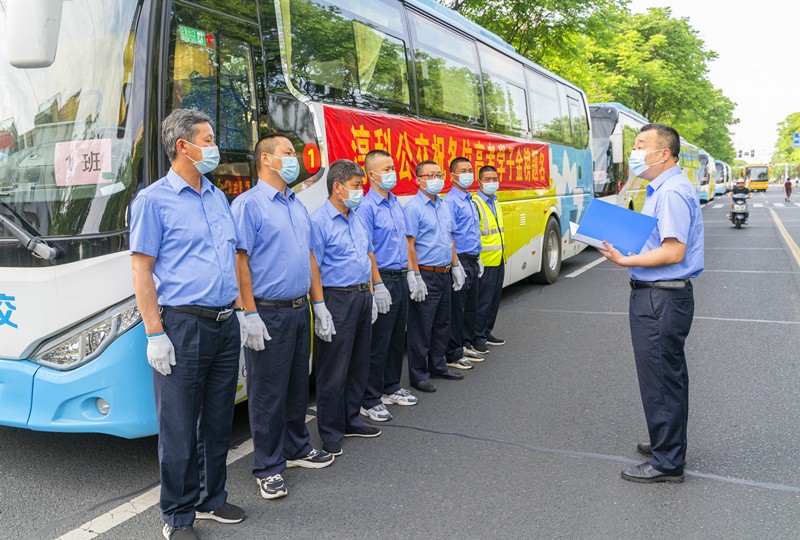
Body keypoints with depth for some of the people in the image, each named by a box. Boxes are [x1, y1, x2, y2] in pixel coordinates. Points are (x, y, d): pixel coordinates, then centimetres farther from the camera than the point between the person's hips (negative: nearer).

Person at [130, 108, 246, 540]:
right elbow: (142, 269, -9)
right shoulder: (154, 200, -5)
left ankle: (211, 498, 31)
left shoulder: (218, 197, 15)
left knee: (218, 421, 15)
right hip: (183, 326, -6)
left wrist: (240, 310, 14)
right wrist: (155, 334, -14)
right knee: (179, 427, 3)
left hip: (225, 325, 6)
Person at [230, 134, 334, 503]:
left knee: (298, 385, 17)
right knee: (268, 392, 1)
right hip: (269, 314, -8)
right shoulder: (249, 204, -10)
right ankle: (268, 468, 14)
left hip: (299, 309, 8)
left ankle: (296, 448, 33)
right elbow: (239, 261, -16)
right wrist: (250, 315, -20)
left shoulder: (297, 206, 15)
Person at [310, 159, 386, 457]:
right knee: (334, 371, 0)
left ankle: (350, 420, 30)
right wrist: (320, 309, -22)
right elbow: (312, 268, -18)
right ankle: (330, 433, 12)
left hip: (363, 296, 9)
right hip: (337, 300, -8)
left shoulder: (357, 219, 13)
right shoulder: (319, 221, -13)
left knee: (359, 365, 16)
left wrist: (377, 288, 16)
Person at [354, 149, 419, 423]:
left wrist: (410, 272, 15)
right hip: (383, 279, -8)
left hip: (401, 279, 8)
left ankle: (391, 389, 31)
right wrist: (377, 286, -20)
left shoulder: (396, 203, 12)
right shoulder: (366, 207, -13)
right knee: (378, 343, -1)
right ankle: (370, 400, 11)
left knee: (398, 338, 17)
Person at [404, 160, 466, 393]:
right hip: (426, 276, -8)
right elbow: (409, 245, -17)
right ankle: (417, 374, 11)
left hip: (445, 275, 8)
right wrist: (417, 278, -20)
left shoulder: (443, 206, 13)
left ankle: (437, 366, 31)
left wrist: (455, 266, 14)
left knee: (442, 324, 17)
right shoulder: (413, 208, -13)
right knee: (421, 328, 0)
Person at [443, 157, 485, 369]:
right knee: (456, 309, -2)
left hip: (472, 261, 9)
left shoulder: (471, 201, 16)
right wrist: (456, 264, -21)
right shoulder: (450, 201, -12)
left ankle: (466, 345, 28)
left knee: (471, 307, 16)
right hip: (460, 261, -9)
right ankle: (453, 354, 6)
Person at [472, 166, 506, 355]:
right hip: (485, 262, -9)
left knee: (494, 300, 15)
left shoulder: (495, 203, 15)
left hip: (499, 261, 9)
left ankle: (487, 333, 27)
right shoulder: (475, 204, -13)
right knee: (483, 301, -3)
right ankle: (477, 339, 7)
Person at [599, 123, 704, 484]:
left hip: (660, 299, -11)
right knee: (670, 375, 21)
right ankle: (669, 444, 37)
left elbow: (674, 252, -25)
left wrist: (625, 261, -22)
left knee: (659, 379, 0)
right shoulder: (661, 189, 14)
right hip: (662, 295, 11)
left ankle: (666, 463, 13)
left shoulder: (672, 192, -19)